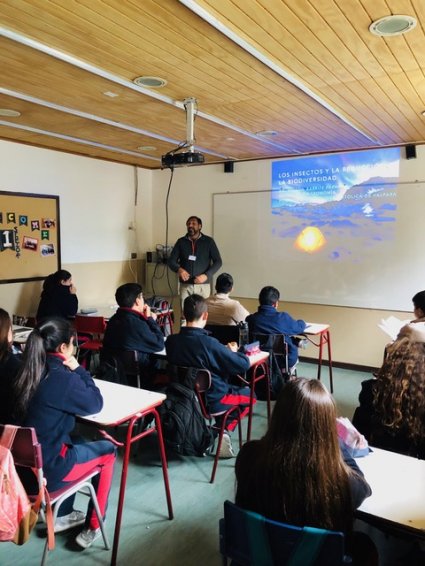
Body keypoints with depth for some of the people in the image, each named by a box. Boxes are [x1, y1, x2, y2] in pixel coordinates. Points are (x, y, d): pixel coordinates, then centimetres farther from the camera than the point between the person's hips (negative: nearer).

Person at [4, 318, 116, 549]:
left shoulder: (25, 372, -1)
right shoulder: (62, 377, -23)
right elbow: (95, 403, -7)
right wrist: (78, 369, -3)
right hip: (45, 469, -7)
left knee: (76, 442, 31)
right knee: (107, 451, 15)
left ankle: (62, 516, 37)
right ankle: (92, 528, 22)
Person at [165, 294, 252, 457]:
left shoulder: (171, 340, -13)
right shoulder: (209, 343, -29)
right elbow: (244, 365, -21)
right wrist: (233, 351, 0)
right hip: (213, 401, -6)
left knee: (231, 386, 31)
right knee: (248, 393, 20)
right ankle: (222, 431, 7)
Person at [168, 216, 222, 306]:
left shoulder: (208, 241, 1)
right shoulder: (181, 241, 6)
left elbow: (218, 262, -2)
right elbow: (171, 261, 4)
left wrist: (207, 275, -17)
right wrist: (178, 269, -18)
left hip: (203, 285, -1)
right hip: (185, 285, 1)